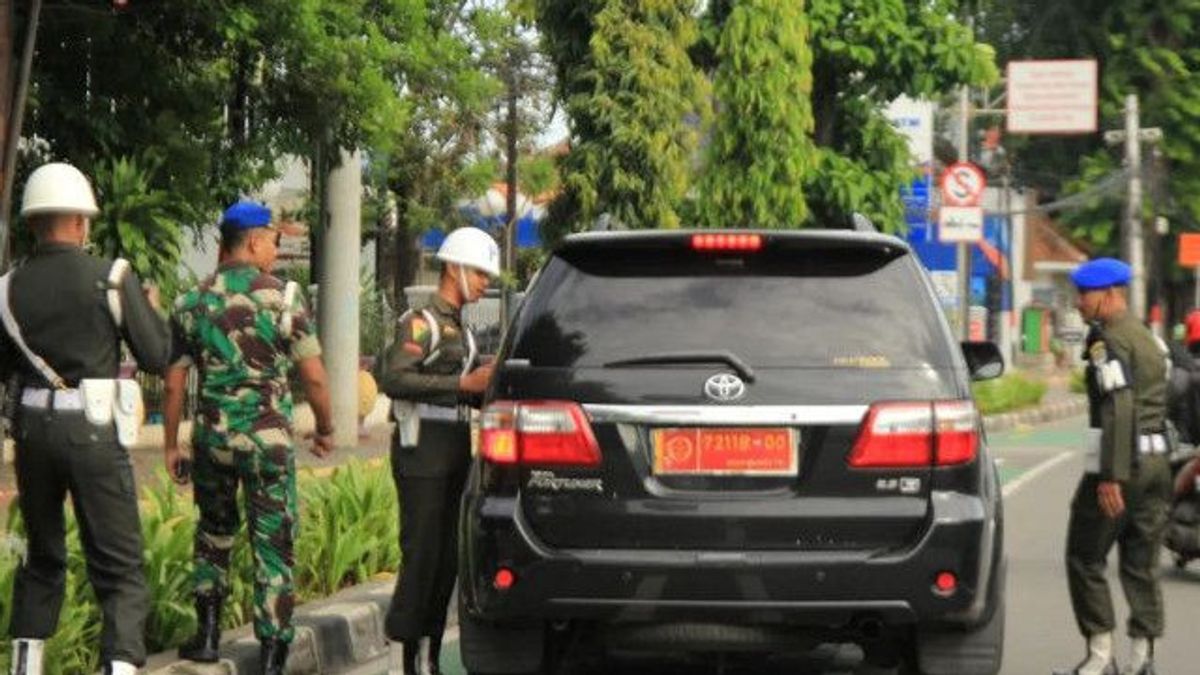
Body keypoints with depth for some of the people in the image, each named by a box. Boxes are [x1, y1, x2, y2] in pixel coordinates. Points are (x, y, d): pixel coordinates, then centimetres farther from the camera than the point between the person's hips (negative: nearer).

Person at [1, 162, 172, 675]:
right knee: (119, 566, 0)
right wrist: (153, 309, 17)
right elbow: (156, 357, -2)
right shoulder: (112, 278, -7)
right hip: (92, 431, -4)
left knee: (43, 559, 21)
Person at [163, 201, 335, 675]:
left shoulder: (193, 303, 2)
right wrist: (325, 429, 8)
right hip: (269, 438, -3)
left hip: (212, 436, 3)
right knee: (273, 544, 4)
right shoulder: (282, 298, -7)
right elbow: (313, 377, -8)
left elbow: (174, 384, 3)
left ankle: (208, 635, 20)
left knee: (214, 531, 22)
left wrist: (171, 446, 12)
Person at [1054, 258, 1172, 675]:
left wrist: (1111, 476, -24)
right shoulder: (1149, 340, 16)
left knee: (1084, 559, 2)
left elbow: (1119, 409, -21)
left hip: (1117, 466, -8)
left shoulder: (1108, 340, -12)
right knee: (1142, 565, 9)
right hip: (1156, 461, 8)